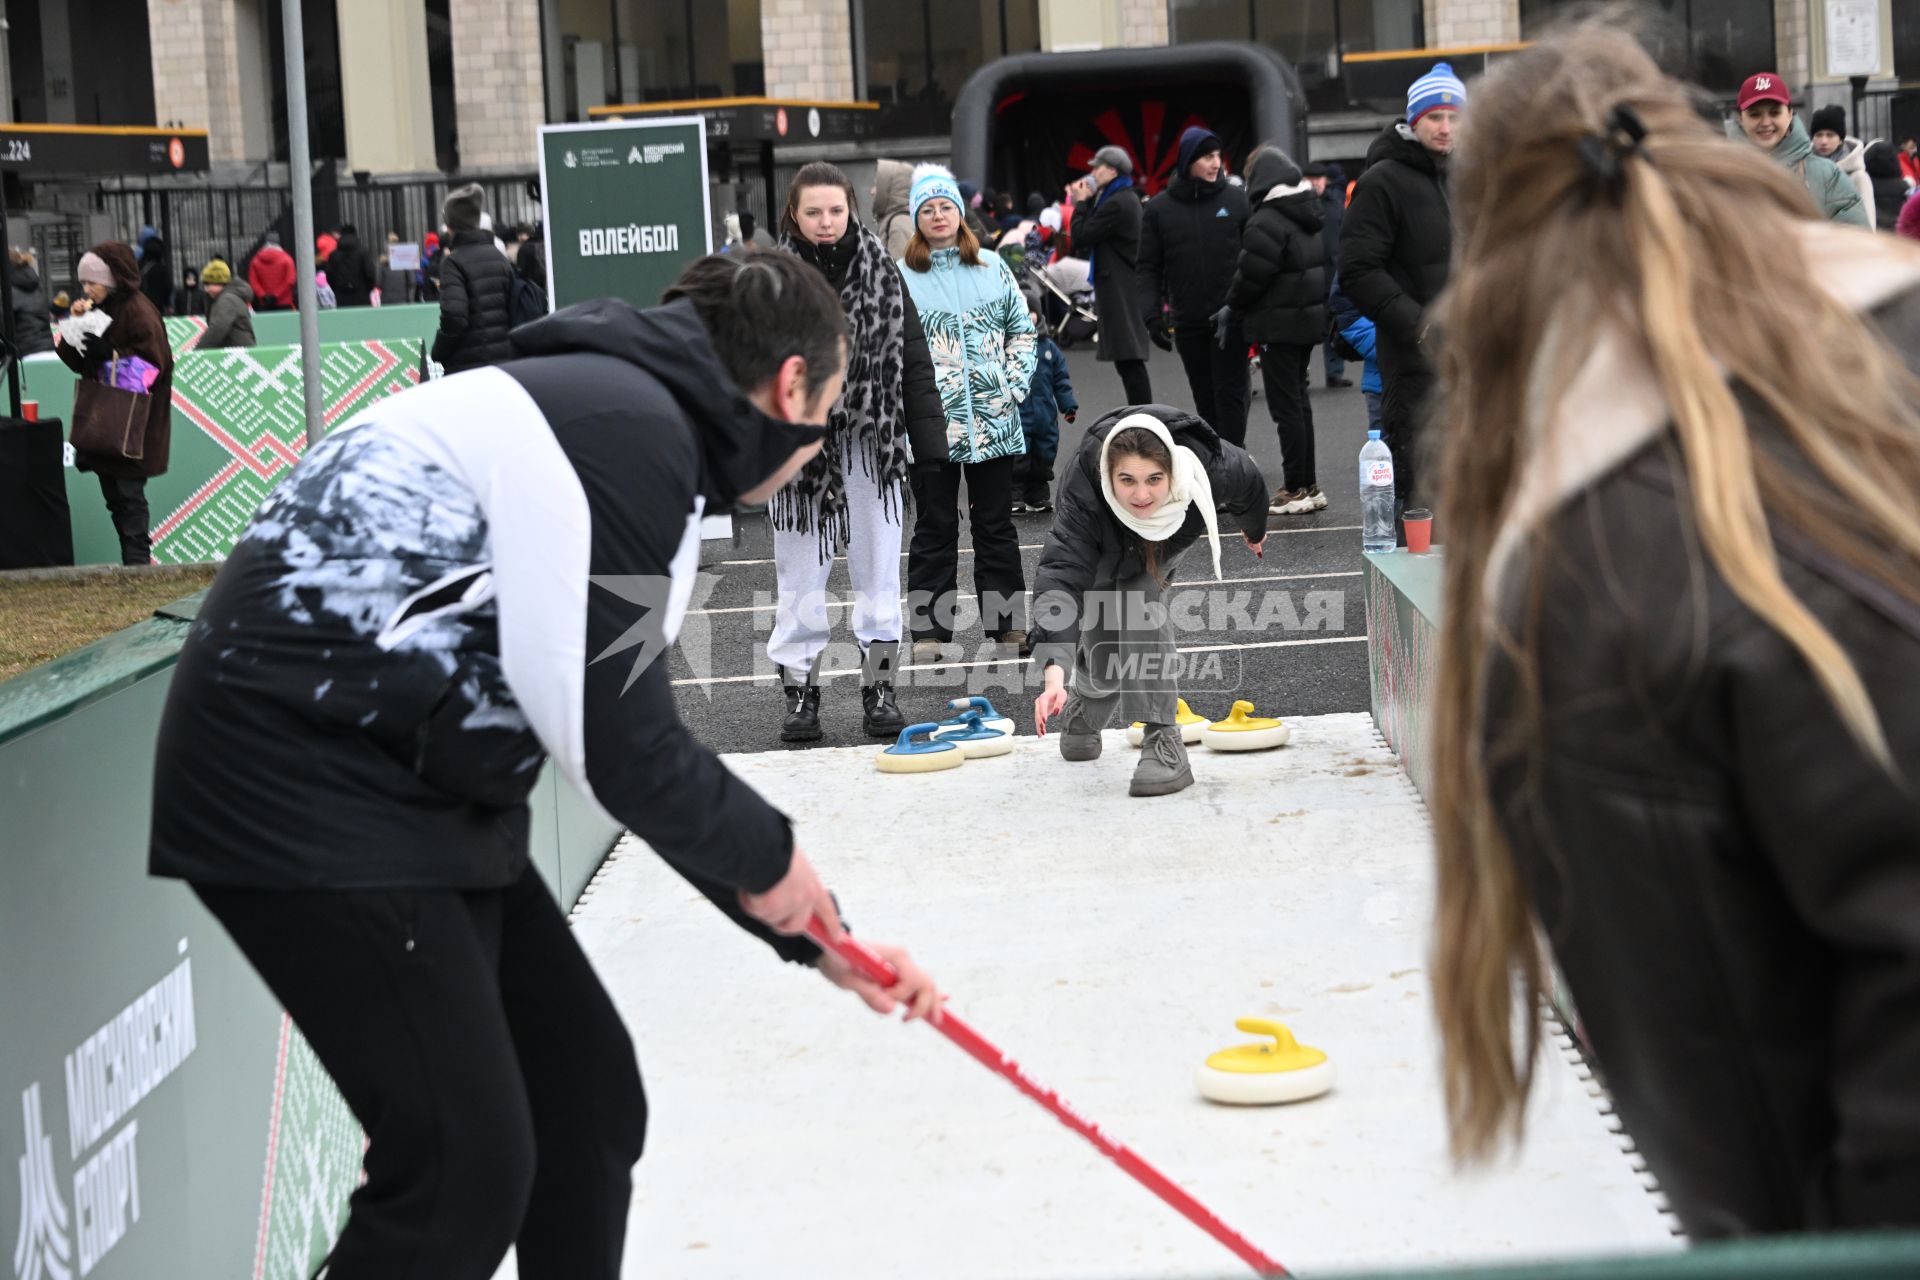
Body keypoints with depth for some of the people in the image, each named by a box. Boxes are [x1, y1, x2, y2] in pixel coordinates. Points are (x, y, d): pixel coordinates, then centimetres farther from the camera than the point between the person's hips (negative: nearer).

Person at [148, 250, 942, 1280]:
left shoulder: (619, 408, 15)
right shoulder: (627, 427, -17)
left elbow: (656, 770, 21)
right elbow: (615, 748, -19)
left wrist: (815, 937, 22)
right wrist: (766, 858, 0)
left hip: (413, 791, 10)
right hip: (304, 790, -10)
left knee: (586, 1092, 14)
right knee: (464, 1161, -8)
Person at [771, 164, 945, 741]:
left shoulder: (882, 272, 3)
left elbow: (914, 361, 6)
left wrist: (929, 443, 2)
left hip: (872, 443, 2)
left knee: (878, 568, 6)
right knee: (801, 574, 4)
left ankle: (879, 687, 15)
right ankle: (800, 690, 13)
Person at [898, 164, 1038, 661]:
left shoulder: (991, 267, 8)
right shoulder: (901, 278, -1)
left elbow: (1022, 330, 12)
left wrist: (1015, 386, 1)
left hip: (994, 423, 2)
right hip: (932, 425, -2)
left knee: (997, 525, 10)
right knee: (935, 529, 4)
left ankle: (1008, 622, 18)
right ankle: (929, 630, 10)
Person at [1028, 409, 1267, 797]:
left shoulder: (1214, 468, -40)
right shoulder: (1083, 492, -46)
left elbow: (1249, 484, -14)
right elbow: (1061, 575, -55)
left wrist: (1254, 528, 10)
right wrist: (1054, 672, -68)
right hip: (1104, 551, -1)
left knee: (1142, 603, -28)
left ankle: (1162, 740, -24)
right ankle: (1083, 710, 40)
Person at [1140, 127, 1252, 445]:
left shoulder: (1237, 200, 1)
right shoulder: (1158, 210, 5)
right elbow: (1149, 268, 7)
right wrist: (1152, 315, -3)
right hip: (1188, 323, 2)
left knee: (1230, 394, -5)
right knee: (1205, 399, 9)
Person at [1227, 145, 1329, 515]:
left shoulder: (1267, 221, -17)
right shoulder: (1309, 216, 11)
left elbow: (1250, 276, -18)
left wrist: (1232, 308, 1)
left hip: (1279, 325, -9)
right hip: (1310, 317, 9)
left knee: (1286, 406, -4)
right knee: (1299, 401, 16)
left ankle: (1297, 488, -3)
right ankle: (1307, 485, 20)